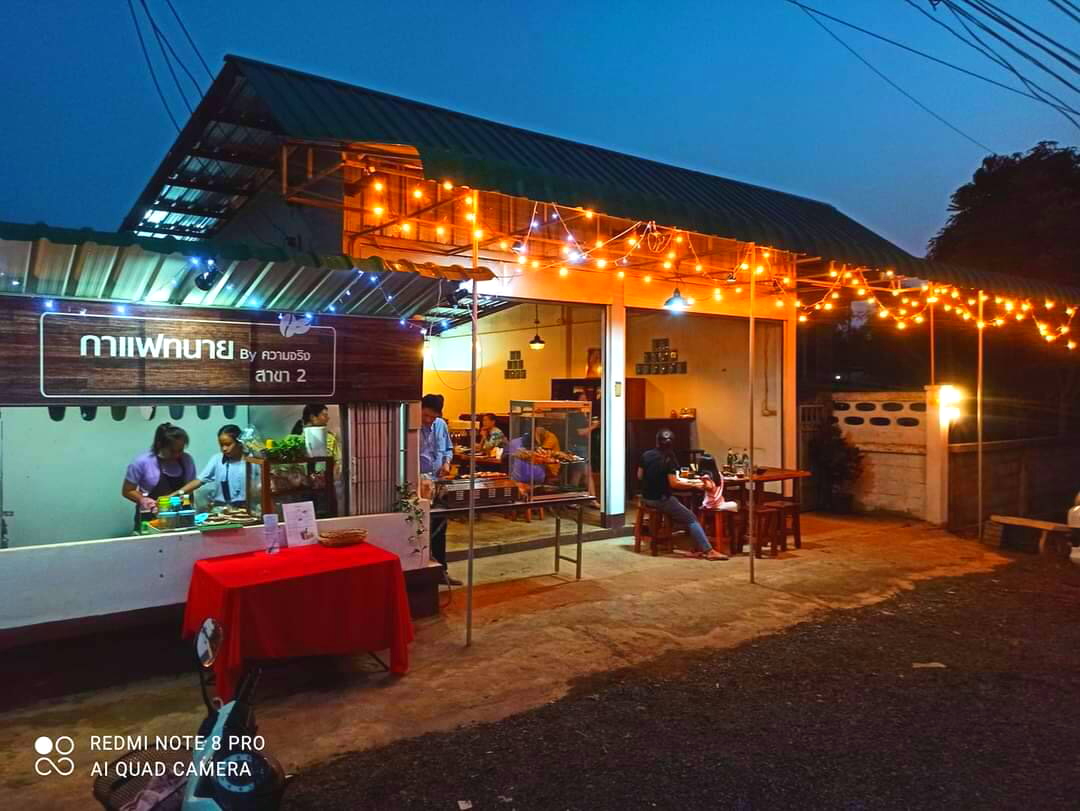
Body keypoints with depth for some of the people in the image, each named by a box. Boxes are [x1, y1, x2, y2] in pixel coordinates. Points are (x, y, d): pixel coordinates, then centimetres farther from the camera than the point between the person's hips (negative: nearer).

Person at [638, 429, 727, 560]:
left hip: (646, 498, 7)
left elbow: (639, 476, 10)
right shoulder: (668, 459, -15)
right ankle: (708, 551, -3)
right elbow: (674, 483, -19)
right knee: (691, 519, 2)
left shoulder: (646, 455, 0)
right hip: (661, 499, -7)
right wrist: (695, 485, -10)